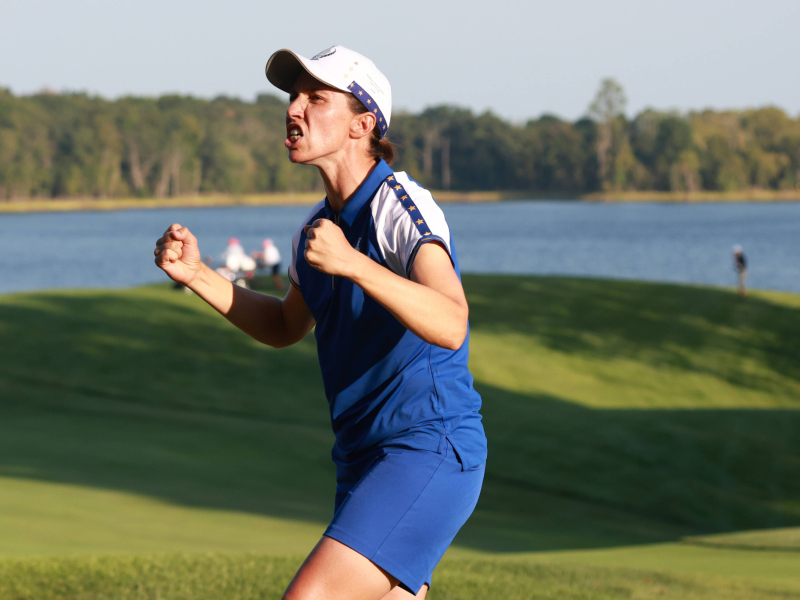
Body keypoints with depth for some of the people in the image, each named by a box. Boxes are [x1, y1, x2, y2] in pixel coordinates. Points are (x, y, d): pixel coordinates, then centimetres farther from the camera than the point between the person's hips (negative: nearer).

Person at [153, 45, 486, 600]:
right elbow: (286, 327, 29)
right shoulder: (318, 226, 11)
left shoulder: (402, 207, -15)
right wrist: (196, 274, 16)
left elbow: (449, 325, -31)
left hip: (431, 454, -9)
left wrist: (353, 263, -42)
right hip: (365, 460, 9)